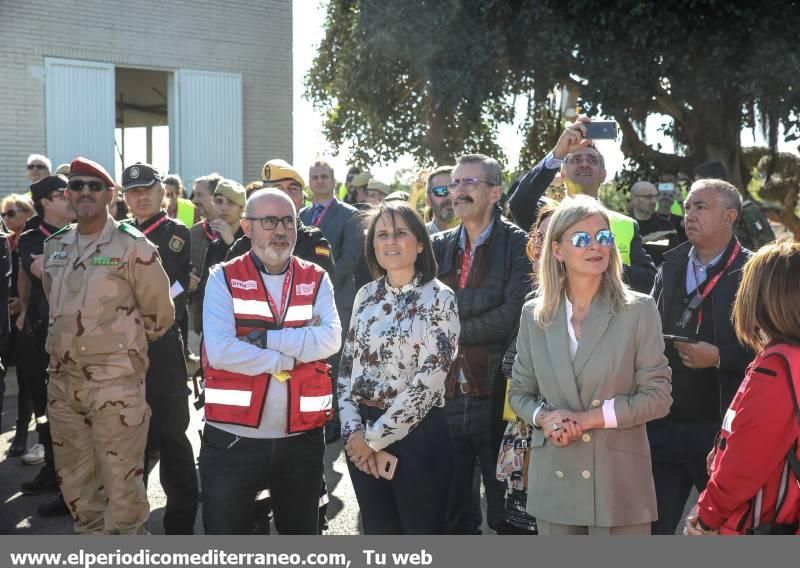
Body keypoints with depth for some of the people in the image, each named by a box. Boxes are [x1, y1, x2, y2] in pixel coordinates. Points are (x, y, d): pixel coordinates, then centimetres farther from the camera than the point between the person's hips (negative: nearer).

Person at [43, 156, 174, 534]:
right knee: (75, 483, 17)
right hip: (62, 381, 6)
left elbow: (160, 313, -4)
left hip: (116, 382, -6)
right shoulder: (54, 246, 10)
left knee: (122, 483, 0)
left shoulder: (132, 246, -9)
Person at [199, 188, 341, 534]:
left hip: (301, 437, 3)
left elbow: (330, 339, -12)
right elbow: (220, 350, -17)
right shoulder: (223, 278, -2)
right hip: (233, 437, -2)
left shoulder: (317, 280, 5)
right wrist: (290, 357, -12)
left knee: (301, 536, 19)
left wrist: (265, 338, -18)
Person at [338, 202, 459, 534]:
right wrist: (354, 431, -5)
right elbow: (347, 367, 8)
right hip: (362, 437, 5)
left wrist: (375, 437, -13)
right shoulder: (366, 295, 7)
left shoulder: (438, 298, -8)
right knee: (377, 533, 16)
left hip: (417, 434, -4)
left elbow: (428, 380, -15)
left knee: (421, 532, 7)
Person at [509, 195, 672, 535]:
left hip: (619, 481, -2)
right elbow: (519, 392, 11)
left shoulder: (639, 310, -2)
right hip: (554, 481, 3)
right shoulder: (534, 314, 5)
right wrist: (544, 417, -11)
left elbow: (657, 395, -5)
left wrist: (587, 418, -14)